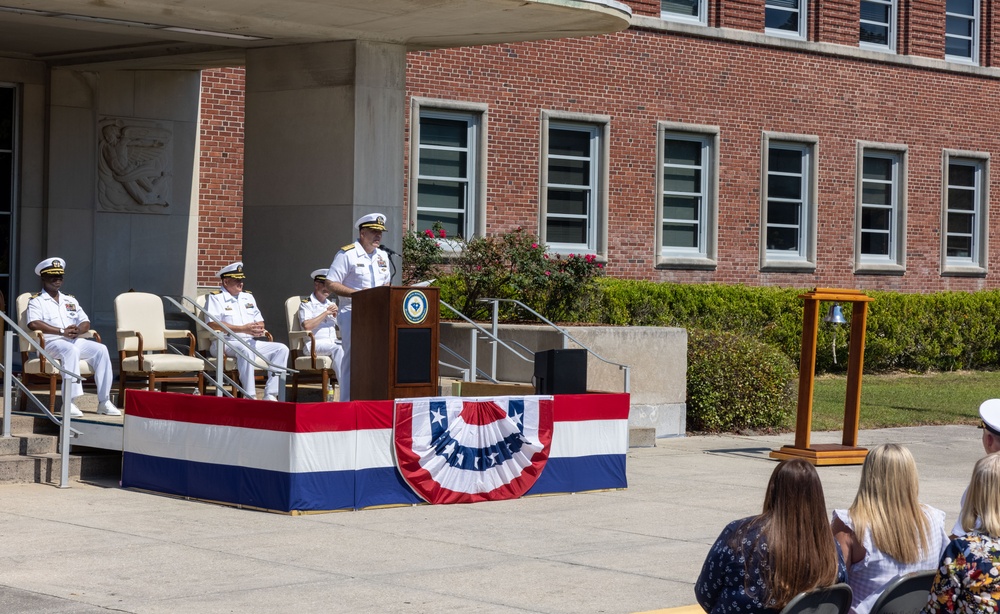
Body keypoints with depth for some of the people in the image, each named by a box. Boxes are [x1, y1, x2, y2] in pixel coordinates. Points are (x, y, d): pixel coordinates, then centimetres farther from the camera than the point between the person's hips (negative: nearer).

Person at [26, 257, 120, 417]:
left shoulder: (70, 300, 25)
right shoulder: (37, 301, 6)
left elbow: (86, 323, 19)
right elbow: (33, 324, -13)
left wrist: (78, 330, -8)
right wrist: (62, 331, -19)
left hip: (75, 340, 6)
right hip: (51, 342, -6)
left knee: (101, 349, -20)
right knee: (71, 350, -38)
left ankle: (104, 401, -22)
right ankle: (68, 402, -42)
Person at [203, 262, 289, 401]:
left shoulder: (248, 297, 24)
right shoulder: (215, 298, 1)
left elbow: (259, 321, 24)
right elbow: (213, 324, -14)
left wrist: (259, 329, -5)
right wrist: (243, 329, -18)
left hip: (251, 342, 7)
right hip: (226, 343, -7)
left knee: (282, 349, -11)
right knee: (246, 350, -40)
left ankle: (270, 395, -19)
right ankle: (250, 396, -38)